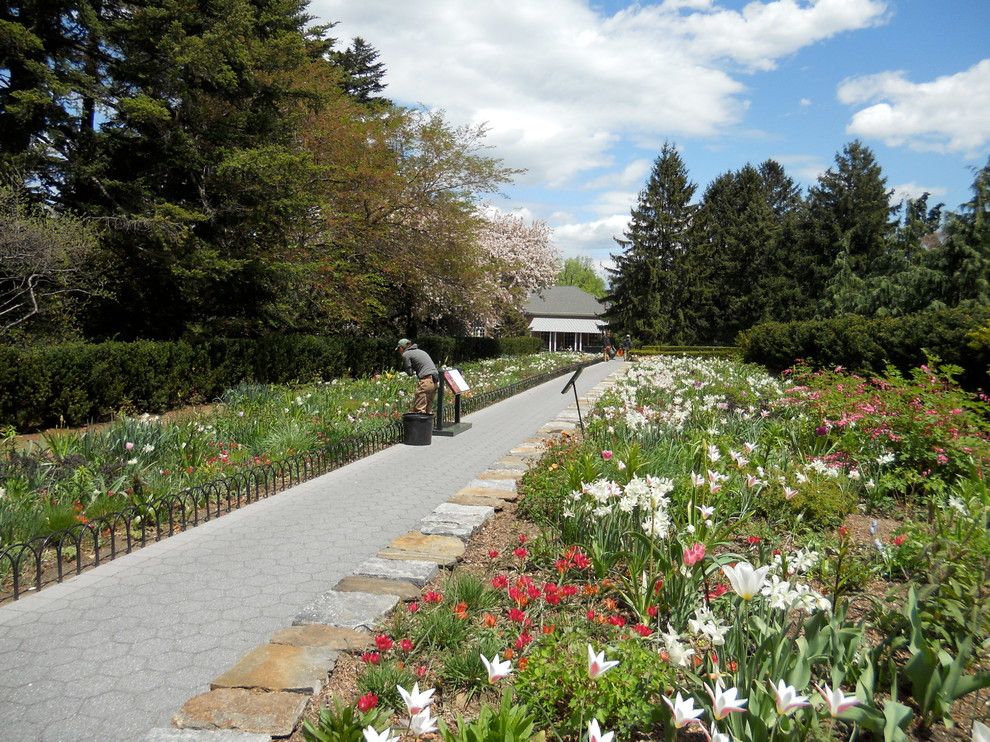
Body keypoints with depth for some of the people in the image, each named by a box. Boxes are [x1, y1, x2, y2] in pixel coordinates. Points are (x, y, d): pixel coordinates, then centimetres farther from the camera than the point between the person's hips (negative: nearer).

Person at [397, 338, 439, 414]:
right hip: (436, 381, 8)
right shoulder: (420, 351, 27)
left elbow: (409, 372, -1)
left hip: (426, 381, -8)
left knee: (418, 409, -6)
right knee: (428, 409, 15)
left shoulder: (406, 354, 3)